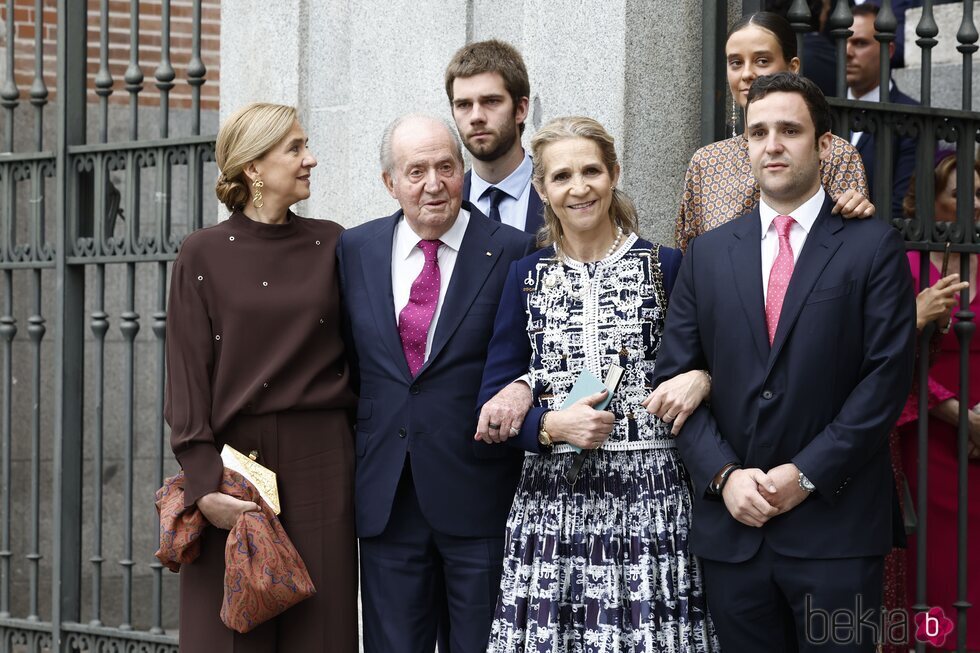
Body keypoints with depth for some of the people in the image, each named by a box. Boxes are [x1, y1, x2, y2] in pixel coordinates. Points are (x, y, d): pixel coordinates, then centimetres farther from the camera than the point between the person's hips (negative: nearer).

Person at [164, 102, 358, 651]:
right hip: (235, 456, -2)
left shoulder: (331, 245, 7)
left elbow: (356, 354, 10)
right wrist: (205, 481, -12)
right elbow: (188, 374, -3)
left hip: (321, 462, 2)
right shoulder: (205, 254, 0)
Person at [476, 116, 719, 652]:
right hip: (551, 502, 1)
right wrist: (551, 425, -11)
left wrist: (701, 378, -9)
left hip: (651, 500, -1)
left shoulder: (666, 267, 5)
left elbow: (707, 362, 12)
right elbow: (492, 407, 6)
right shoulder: (526, 276, 9)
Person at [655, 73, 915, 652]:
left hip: (835, 526, -3)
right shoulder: (708, 253, 11)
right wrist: (723, 474, -6)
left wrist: (806, 474, -12)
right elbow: (675, 375, 8)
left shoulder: (873, 247, 1)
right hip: (731, 525, 3)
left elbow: (888, 375, -6)